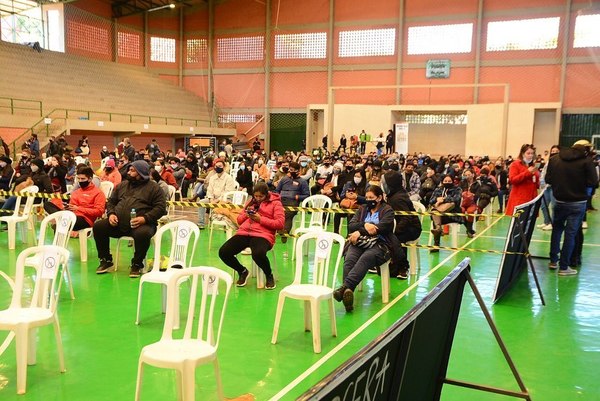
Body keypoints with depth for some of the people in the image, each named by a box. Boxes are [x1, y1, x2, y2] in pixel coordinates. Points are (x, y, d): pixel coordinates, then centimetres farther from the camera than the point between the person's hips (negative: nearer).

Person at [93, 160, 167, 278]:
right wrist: (111, 213, 1)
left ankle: (137, 264, -11)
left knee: (142, 234, -38)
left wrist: (145, 218, -20)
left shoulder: (153, 187, 2)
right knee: (98, 226, -12)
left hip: (142, 224, -5)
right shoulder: (122, 185, 21)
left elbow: (160, 207, -6)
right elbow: (111, 201, 23)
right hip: (118, 223, 6)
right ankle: (106, 260, 5)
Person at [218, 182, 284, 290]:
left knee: (258, 254, -39)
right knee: (223, 252, -17)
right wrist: (246, 214, 6)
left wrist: (260, 219, -8)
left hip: (262, 235, -5)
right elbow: (239, 220, 29)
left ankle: (269, 275, -3)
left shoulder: (275, 203, 10)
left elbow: (280, 223, -2)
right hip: (244, 233, 6)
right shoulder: (251, 202, 27)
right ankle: (242, 271, 12)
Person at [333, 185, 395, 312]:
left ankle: (345, 287, -56)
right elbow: (350, 226, 12)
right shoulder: (362, 209, 26)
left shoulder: (387, 210, 12)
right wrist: (364, 225, -8)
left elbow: (381, 228, -7)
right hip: (359, 243, 4)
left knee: (365, 258, -38)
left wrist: (360, 232, -10)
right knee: (349, 259, -32)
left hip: (379, 244, -4)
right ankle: (347, 293, -51)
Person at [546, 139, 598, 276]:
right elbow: (593, 183, -12)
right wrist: (581, 183, 7)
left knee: (557, 229, 21)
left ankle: (553, 260, 23)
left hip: (559, 201, 3)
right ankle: (563, 267, 6)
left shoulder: (554, 159, 1)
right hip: (577, 203, -3)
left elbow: (548, 179, 2)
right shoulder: (586, 161, -10)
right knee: (570, 233, 2)